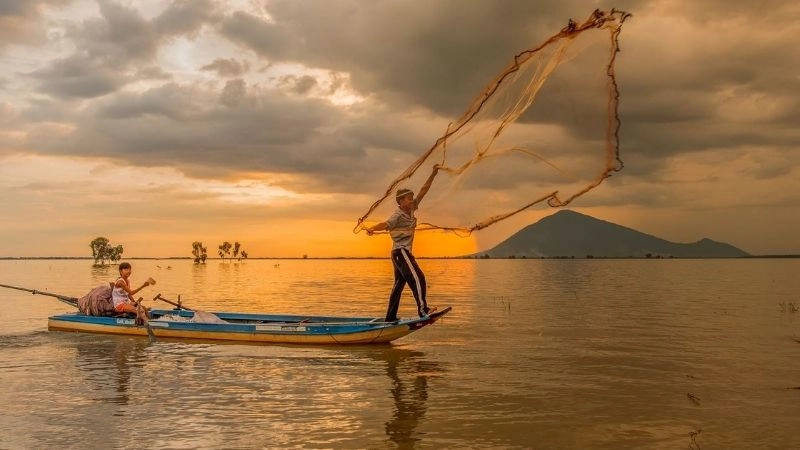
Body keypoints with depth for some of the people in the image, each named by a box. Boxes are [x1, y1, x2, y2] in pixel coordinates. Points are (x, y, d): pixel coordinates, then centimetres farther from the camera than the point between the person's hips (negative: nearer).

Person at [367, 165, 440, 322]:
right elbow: (386, 224, -33)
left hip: (403, 253, 9)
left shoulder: (411, 210, 9)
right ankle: (423, 310, -19)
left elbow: (423, 191, 11)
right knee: (418, 278, -15)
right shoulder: (398, 215, -14)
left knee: (399, 284, 10)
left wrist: (433, 174, 10)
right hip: (401, 252, -9)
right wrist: (372, 228, -51)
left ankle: (390, 317, 13)